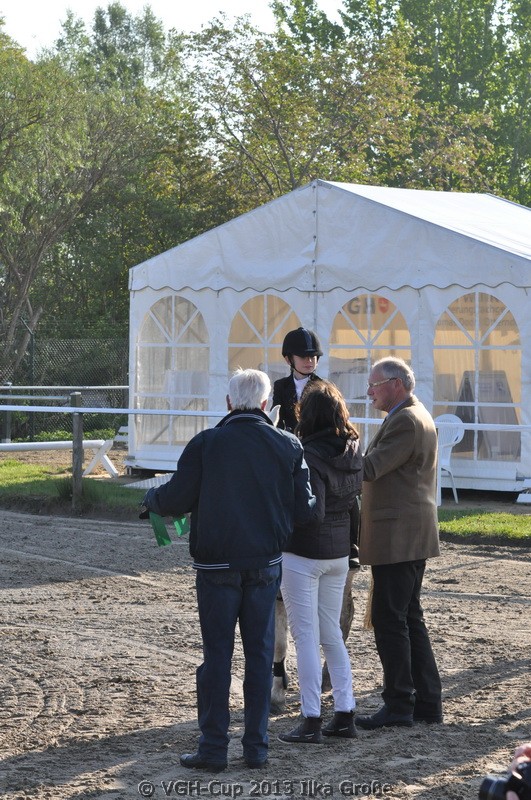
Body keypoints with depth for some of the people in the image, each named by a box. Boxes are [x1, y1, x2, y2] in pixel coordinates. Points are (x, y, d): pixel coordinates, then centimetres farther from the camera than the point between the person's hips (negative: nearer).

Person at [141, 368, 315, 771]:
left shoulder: (205, 443, -9)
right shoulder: (289, 446, -3)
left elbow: (177, 501, -8)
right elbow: (304, 508, -2)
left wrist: (151, 498, 14)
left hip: (217, 567, -2)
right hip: (266, 566, 2)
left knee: (217, 654, 5)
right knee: (260, 654, 10)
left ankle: (214, 748, 5)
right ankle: (256, 746, 12)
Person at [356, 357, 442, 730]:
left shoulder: (406, 422, -16)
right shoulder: (417, 416, 17)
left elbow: (369, 468, -23)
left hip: (397, 539, -11)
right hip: (413, 537, 11)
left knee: (390, 619, -6)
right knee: (409, 619, 14)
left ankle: (398, 705, -3)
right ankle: (427, 702, 17)